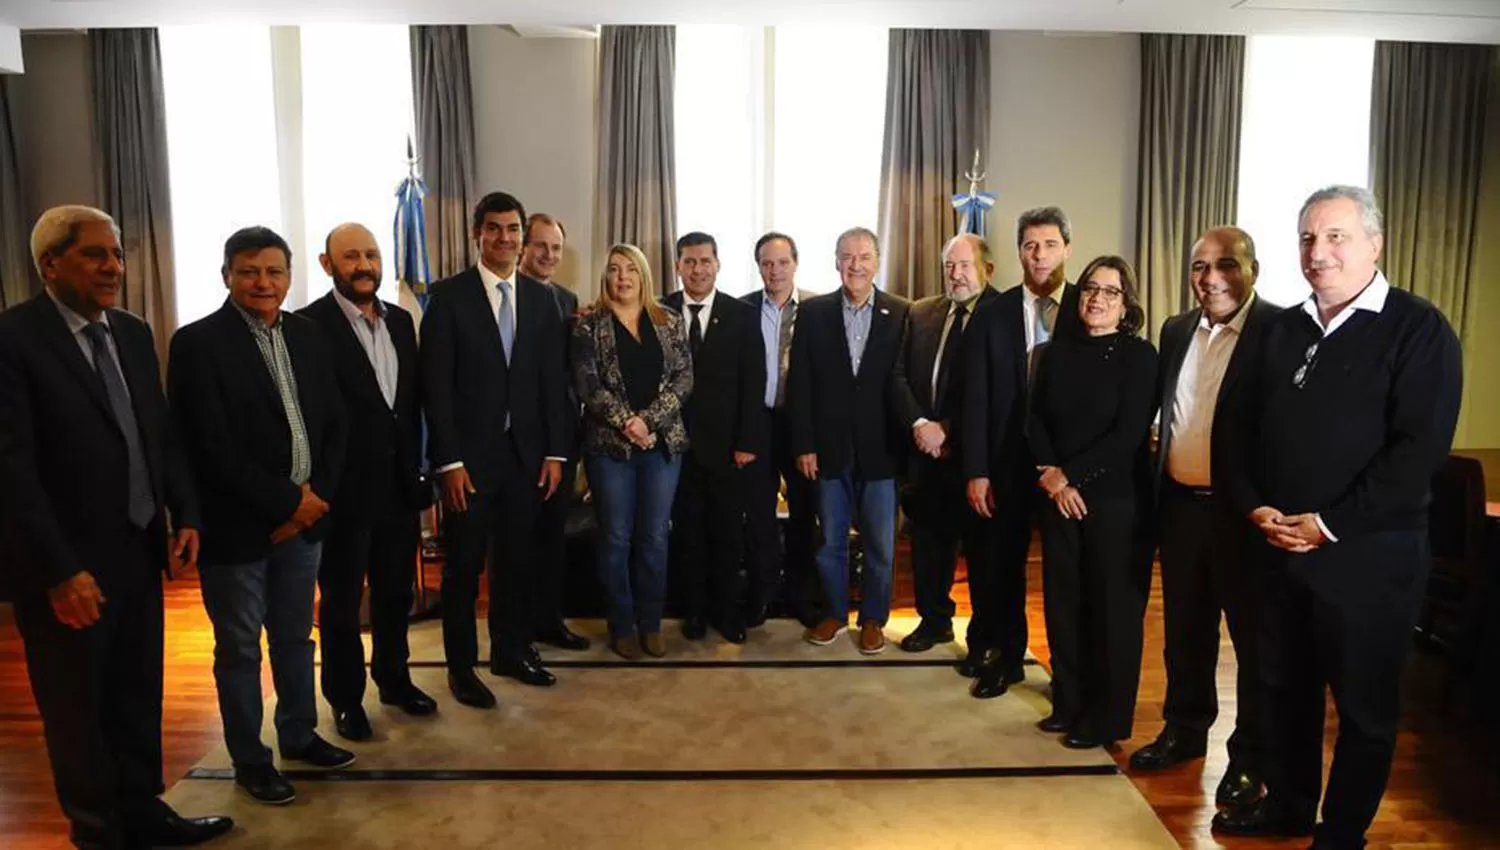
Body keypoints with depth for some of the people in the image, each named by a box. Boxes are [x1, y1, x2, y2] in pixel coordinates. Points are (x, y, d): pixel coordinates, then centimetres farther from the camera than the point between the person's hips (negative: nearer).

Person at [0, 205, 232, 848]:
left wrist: (185, 513, 3)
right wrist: (59, 570, -20)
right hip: (66, 567, -6)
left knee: (138, 695, 19)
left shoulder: (133, 333, 6)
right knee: (76, 708, 13)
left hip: (138, 551, 6)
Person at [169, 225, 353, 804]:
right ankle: (249, 759, 25)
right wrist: (286, 502, -15)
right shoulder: (197, 343, -10)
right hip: (237, 524, -5)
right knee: (240, 648, 9)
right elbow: (211, 448, -16)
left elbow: (334, 423, 7)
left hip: (304, 515, 5)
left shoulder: (307, 334, 6)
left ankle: (299, 734, 35)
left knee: (295, 635, 18)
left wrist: (317, 496, -6)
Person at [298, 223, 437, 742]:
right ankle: (346, 697, 27)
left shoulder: (400, 320, 7)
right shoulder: (309, 325, -12)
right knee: (342, 600, 11)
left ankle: (394, 678, 37)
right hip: (344, 488, -5)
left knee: (395, 592, 19)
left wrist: (415, 468, 8)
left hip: (399, 484, 6)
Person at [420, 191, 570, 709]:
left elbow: (552, 381, 7)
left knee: (518, 560, 12)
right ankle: (461, 665, 22)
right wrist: (449, 460, -13)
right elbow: (436, 385, -9)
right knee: (464, 565, 7)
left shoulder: (541, 299, 7)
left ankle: (512, 650, 30)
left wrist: (555, 452, 2)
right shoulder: (449, 295, -5)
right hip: (469, 455, -3)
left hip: (526, 453, 4)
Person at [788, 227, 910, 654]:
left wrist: (908, 441, -7)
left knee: (880, 543, 10)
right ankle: (835, 612, 31)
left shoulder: (901, 313, -2)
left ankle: (873, 619, 27)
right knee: (830, 540, 13)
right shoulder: (812, 312, 1)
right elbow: (799, 384, -1)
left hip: (880, 449, -1)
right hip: (829, 448, 1)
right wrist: (803, 445, -6)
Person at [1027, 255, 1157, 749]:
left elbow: (1129, 434, -12)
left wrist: (1072, 475, -13)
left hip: (1115, 499, -4)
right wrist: (1049, 473, -9)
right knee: (1063, 602, 9)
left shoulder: (1140, 356, -5)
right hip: (1058, 497, 4)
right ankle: (1069, 703, 24)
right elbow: (1036, 420, 6)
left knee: (1112, 607, 4)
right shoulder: (1057, 351, 8)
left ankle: (1107, 719, 17)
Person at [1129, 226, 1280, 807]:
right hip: (1180, 504, 6)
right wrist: (1158, 485, 10)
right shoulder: (1176, 331, 8)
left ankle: (1250, 756, 25)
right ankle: (1185, 730, 36)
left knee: (1253, 635, 9)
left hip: (1244, 511, -6)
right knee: (1185, 627, 18)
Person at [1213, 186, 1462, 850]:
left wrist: (1330, 524, -18)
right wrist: (1254, 504, -4)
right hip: (1278, 544, 5)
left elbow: (1420, 447, -16)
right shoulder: (1284, 329, 10)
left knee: (1364, 705, 9)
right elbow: (1245, 427, 12)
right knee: (1286, 685, 17)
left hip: (1367, 553, -5)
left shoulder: (1418, 329, -8)